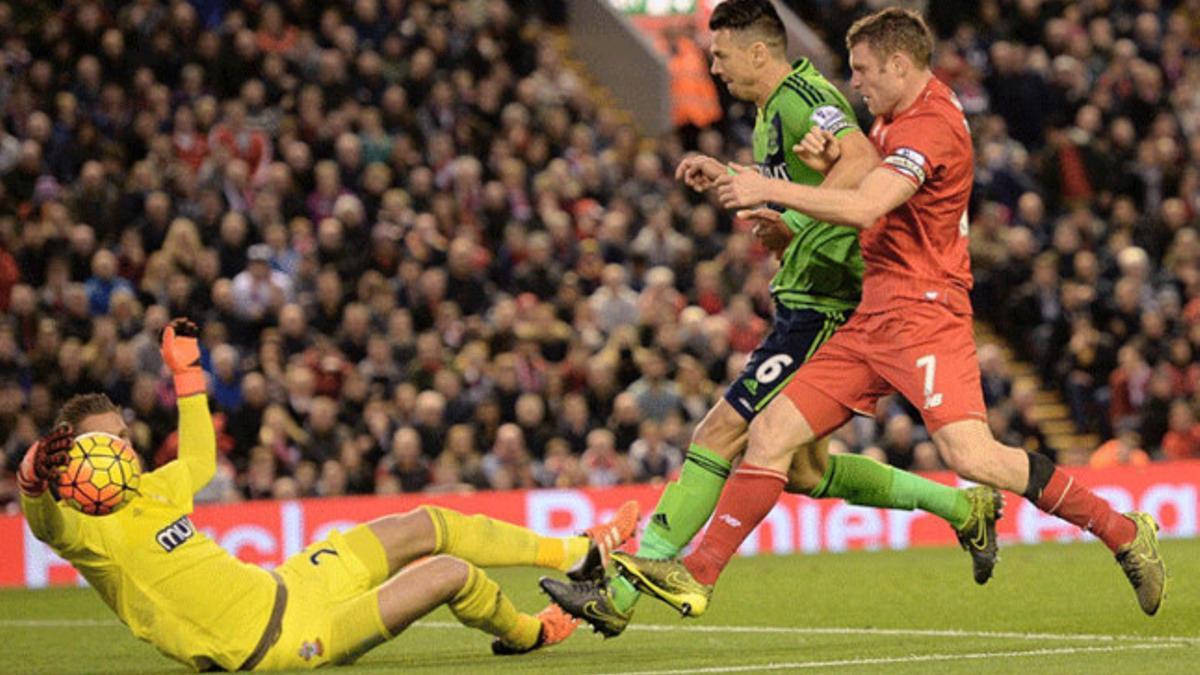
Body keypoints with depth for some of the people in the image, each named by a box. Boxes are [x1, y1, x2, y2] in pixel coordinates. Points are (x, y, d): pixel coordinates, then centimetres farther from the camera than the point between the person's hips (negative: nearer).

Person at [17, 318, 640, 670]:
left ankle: (578, 551, 26)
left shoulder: (146, 492, 8)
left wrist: (186, 374, 27)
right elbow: (47, 525, -42)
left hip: (283, 586, 10)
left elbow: (198, 460, 30)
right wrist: (36, 482, -63)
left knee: (425, 526, 10)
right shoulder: (88, 526, -17)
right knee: (450, 573, -12)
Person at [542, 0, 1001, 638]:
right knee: (805, 471, 14)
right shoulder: (773, 109, 16)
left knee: (719, 435, -13)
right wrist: (727, 177, 24)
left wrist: (792, 219, -31)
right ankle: (963, 508, 23)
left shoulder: (802, 98, -15)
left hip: (821, 309, -11)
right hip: (804, 304, 11)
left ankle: (621, 595, -14)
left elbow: (862, 160, -31)